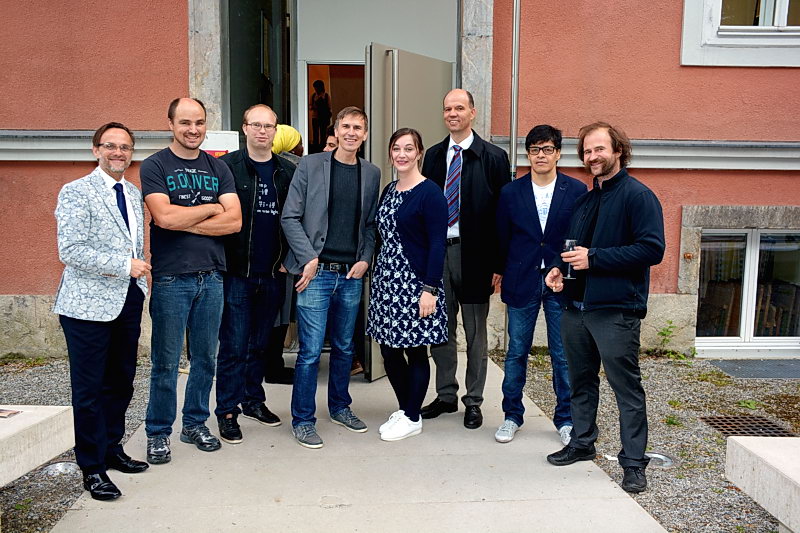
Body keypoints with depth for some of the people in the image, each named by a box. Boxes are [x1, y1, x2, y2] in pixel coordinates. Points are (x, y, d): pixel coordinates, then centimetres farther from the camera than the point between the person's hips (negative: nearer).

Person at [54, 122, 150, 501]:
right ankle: (92, 467, 15)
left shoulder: (134, 194, 14)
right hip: (89, 303, -6)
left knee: (121, 382, 14)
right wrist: (125, 266, -18)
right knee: (89, 388, 2)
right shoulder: (76, 192, -6)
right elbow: (70, 250, -16)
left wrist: (140, 284, 14)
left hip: (128, 300, 6)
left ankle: (112, 450, 30)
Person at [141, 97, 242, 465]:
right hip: (170, 277, -4)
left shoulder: (218, 168, 11)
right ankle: (158, 433, 18)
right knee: (165, 361, 2)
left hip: (211, 276, 4)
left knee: (205, 357, 11)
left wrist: (184, 222, -10)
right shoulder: (155, 166, 0)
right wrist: (211, 207, -5)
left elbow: (234, 221, -2)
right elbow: (164, 217, -15)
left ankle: (195, 424, 27)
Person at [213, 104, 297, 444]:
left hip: (273, 274, 4)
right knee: (234, 345, 0)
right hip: (237, 272, -4)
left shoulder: (287, 172, 9)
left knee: (260, 343, 14)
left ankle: (253, 400, 29)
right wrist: (223, 262, -10)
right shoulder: (227, 167, -3)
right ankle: (227, 411, 12)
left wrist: (287, 260, 3)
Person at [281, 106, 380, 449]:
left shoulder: (371, 174, 10)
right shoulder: (310, 165, -1)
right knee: (310, 351, -2)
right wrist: (309, 259, -10)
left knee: (345, 347, 15)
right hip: (317, 272, -4)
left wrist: (365, 259, 1)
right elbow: (290, 217, -3)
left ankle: (340, 408, 33)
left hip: (351, 275, 4)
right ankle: (303, 421, 12)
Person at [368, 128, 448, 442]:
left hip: (415, 282, -7)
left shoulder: (430, 193, -10)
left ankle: (413, 418, 19)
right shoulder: (388, 191, 13)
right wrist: (378, 276, 13)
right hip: (386, 280, 7)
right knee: (389, 350, 11)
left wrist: (430, 289, -18)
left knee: (415, 351, 4)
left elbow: (437, 244, -14)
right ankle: (403, 408, 29)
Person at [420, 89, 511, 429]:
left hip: (473, 253, -4)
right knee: (441, 329, 12)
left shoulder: (493, 157, -2)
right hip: (437, 249, 4)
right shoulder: (433, 156, 10)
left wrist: (498, 264, -10)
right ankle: (446, 395, 28)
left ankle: (473, 401, 21)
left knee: (476, 332, 7)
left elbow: (502, 213, -5)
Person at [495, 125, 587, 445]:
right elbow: (502, 239, 8)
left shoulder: (576, 191, 0)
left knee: (563, 355, 8)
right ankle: (512, 415, 24)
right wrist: (504, 274, 9)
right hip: (521, 283, 1)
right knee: (516, 352, 9)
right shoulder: (511, 193, 3)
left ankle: (565, 419, 23)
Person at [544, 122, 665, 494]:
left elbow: (652, 249, -17)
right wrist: (559, 268, 3)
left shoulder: (638, 195, -7)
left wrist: (594, 258, -20)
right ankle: (582, 444, 33)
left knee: (627, 387, 1)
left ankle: (634, 462, 13)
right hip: (576, 307, 8)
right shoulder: (584, 201, 17)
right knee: (581, 381, 17)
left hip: (616, 310, -7)